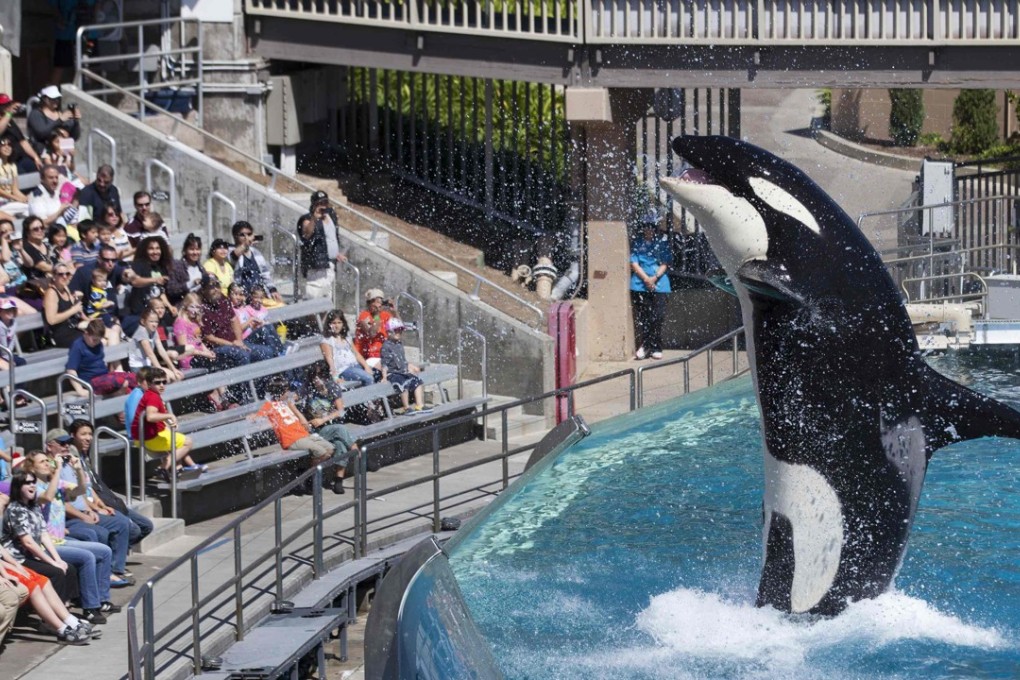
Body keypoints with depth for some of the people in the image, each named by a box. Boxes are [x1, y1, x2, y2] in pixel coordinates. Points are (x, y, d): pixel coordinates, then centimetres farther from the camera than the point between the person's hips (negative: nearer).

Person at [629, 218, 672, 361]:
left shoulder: (661, 243, 10)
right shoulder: (637, 244, 9)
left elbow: (665, 263, 4)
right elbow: (634, 263, 2)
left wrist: (655, 277, -10)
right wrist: (646, 278, -10)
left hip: (658, 284, 0)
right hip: (639, 284, 0)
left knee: (658, 317, -4)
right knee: (641, 317, -4)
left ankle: (656, 348, 1)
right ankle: (643, 346, 3)